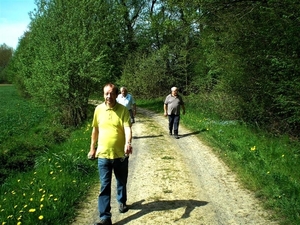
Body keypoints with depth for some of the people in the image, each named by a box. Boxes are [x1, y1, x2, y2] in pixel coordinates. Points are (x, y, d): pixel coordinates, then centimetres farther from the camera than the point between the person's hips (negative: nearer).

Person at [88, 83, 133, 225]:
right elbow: (95, 129, 11)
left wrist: (128, 143, -38)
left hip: (120, 154, -1)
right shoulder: (98, 109, 0)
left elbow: (127, 128, -20)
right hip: (103, 154, 1)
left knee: (121, 182, 19)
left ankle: (122, 202, 46)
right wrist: (92, 148, 15)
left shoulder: (123, 110, -8)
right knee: (104, 186, 0)